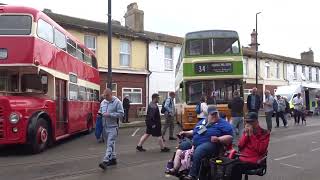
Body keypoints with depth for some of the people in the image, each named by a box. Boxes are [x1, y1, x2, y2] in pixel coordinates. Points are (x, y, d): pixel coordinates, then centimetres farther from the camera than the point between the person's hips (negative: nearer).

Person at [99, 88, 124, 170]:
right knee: (110, 143, 14)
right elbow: (101, 112, 26)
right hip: (105, 126, 7)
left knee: (110, 144, -12)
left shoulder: (117, 102, -7)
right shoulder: (103, 102, 12)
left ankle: (105, 161, -17)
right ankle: (113, 159, 27)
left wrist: (110, 115, -19)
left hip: (113, 127, -7)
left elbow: (121, 114, -12)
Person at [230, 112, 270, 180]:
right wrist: (246, 134, -6)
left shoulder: (264, 133, -2)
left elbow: (261, 150, -14)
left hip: (254, 162, -4)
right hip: (242, 159, 5)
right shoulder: (246, 131, 13)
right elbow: (240, 146, 6)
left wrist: (252, 135, -14)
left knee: (236, 167, -29)